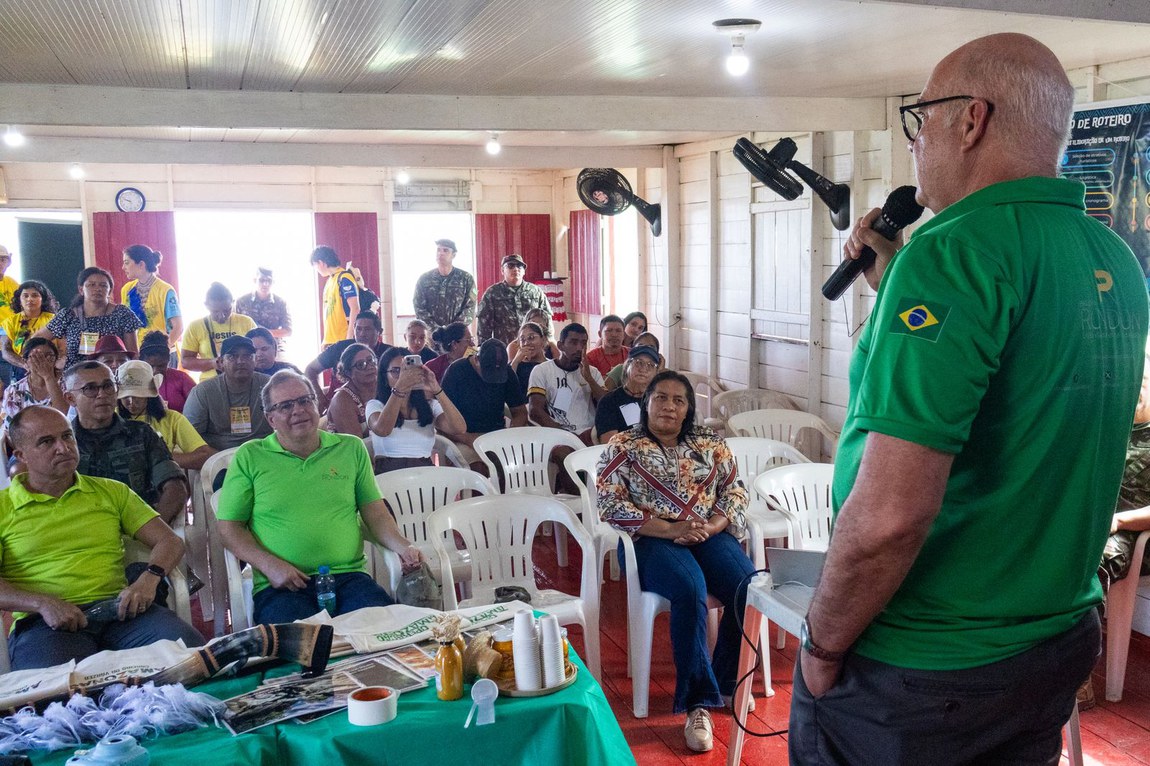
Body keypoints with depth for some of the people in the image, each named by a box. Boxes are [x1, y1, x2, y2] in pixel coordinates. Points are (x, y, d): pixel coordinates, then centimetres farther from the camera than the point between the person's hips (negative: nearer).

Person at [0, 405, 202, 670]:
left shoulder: (111, 492, 20)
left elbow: (170, 542, 14)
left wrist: (148, 579, -7)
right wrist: (43, 604, -16)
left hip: (118, 609, 3)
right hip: (45, 621, -3)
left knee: (188, 645, -27)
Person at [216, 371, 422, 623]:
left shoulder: (352, 448, 15)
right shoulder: (249, 457, 9)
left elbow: (376, 514, 14)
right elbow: (228, 527, 7)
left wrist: (403, 547, -6)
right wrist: (270, 565, -8)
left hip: (347, 576, 2)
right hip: (281, 585, -2)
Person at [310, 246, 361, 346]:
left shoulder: (344, 279, -9)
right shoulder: (330, 280, 16)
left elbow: (355, 309, -15)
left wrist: (349, 338, -20)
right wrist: (326, 340, 16)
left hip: (343, 340, -8)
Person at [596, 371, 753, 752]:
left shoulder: (709, 442, 13)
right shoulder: (623, 446, 2)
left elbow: (735, 491, 11)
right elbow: (610, 504, -8)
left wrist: (712, 526, -10)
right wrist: (669, 529, -16)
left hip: (709, 534, 4)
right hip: (653, 538, -3)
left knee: (749, 588, -24)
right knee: (690, 591, -34)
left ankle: (728, 681, 0)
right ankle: (699, 703, -24)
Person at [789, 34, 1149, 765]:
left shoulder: (952, 253, -23)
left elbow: (888, 517, -30)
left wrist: (823, 646, -14)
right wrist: (895, 285, 12)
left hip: (917, 677, -7)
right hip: (1061, 648, 7)